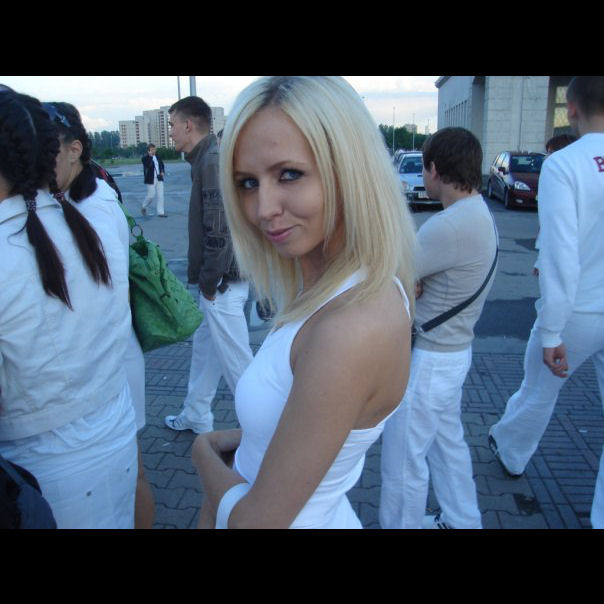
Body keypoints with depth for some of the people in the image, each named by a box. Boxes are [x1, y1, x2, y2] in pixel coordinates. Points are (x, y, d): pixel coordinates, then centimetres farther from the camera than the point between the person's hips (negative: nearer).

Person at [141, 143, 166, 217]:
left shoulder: (158, 157, 10)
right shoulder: (145, 158, -7)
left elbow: (162, 165, 26)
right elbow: (148, 165, -26)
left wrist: (162, 172, 7)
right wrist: (150, 156, -24)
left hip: (159, 179, 5)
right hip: (151, 180, -5)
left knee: (160, 195, 1)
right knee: (151, 196, -2)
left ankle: (160, 212, 5)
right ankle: (144, 207, 24)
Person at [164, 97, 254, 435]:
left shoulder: (212, 160, -18)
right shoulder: (207, 157, 14)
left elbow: (219, 231, -24)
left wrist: (209, 282, -17)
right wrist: (205, 279, 17)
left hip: (222, 282, -10)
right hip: (219, 279, 10)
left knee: (236, 360, 1)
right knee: (204, 348, 21)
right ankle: (195, 417, 37)